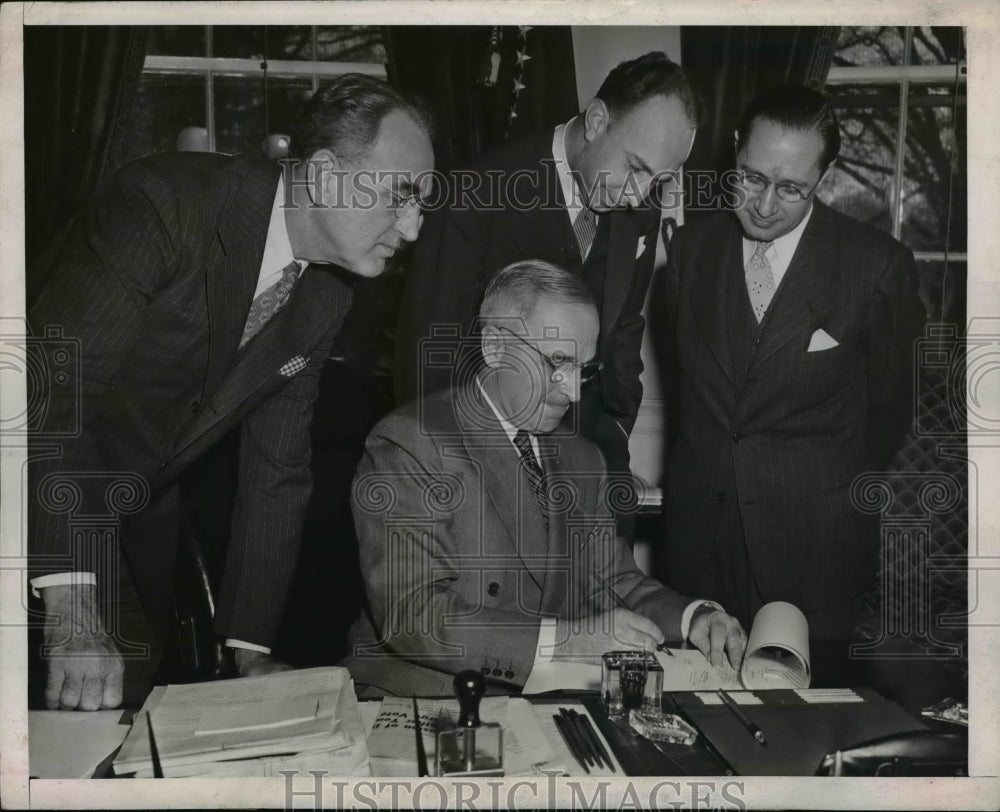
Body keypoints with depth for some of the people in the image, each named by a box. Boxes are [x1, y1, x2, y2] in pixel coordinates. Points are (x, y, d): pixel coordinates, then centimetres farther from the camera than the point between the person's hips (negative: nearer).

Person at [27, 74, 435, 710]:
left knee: (130, 704, 14)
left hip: (143, 511, 6)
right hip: (48, 501, -6)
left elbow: (277, 470, -2)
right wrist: (72, 609, -42)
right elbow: (55, 386, -34)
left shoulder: (328, 295, -6)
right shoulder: (163, 203, -27)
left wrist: (253, 651, -6)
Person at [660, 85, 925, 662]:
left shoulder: (878, 264, -8)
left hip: (814, 548, -3)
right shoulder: (692, 246, 4)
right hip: (701, 526, 3)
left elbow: (890, 408, 3)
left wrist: (839, 494, 9)